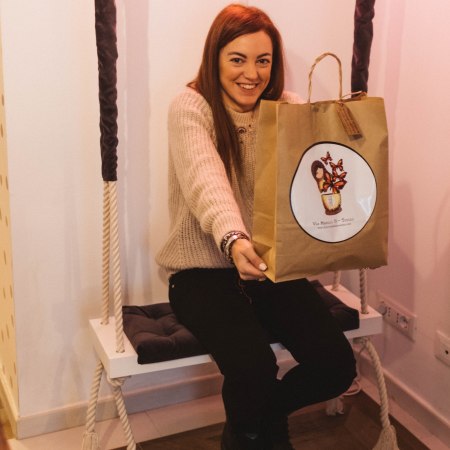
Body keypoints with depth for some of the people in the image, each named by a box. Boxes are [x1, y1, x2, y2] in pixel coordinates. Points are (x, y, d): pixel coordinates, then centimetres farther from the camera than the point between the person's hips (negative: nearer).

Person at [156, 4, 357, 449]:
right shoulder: (191, 107, -12)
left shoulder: (288, 108, 2)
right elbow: (207, 181, -30)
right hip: (204, 269, -4)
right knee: (254, 367, -27)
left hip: (271, 267, 5)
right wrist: (233, 241, -49)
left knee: (337, 366, -11)